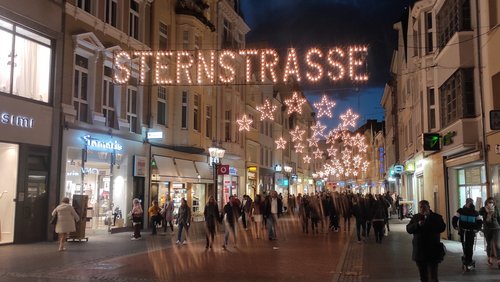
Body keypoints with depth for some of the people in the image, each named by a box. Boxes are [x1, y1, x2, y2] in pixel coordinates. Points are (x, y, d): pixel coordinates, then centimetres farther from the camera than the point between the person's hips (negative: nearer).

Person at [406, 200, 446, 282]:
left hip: (432, 252, -4)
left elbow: (442, 228, -17)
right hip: (419, 251, 4)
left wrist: (428, 219, -18)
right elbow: (408, 229, 1)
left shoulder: (436, 217, 0)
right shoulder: (415, 217, 9)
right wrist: (417, 224, -16)